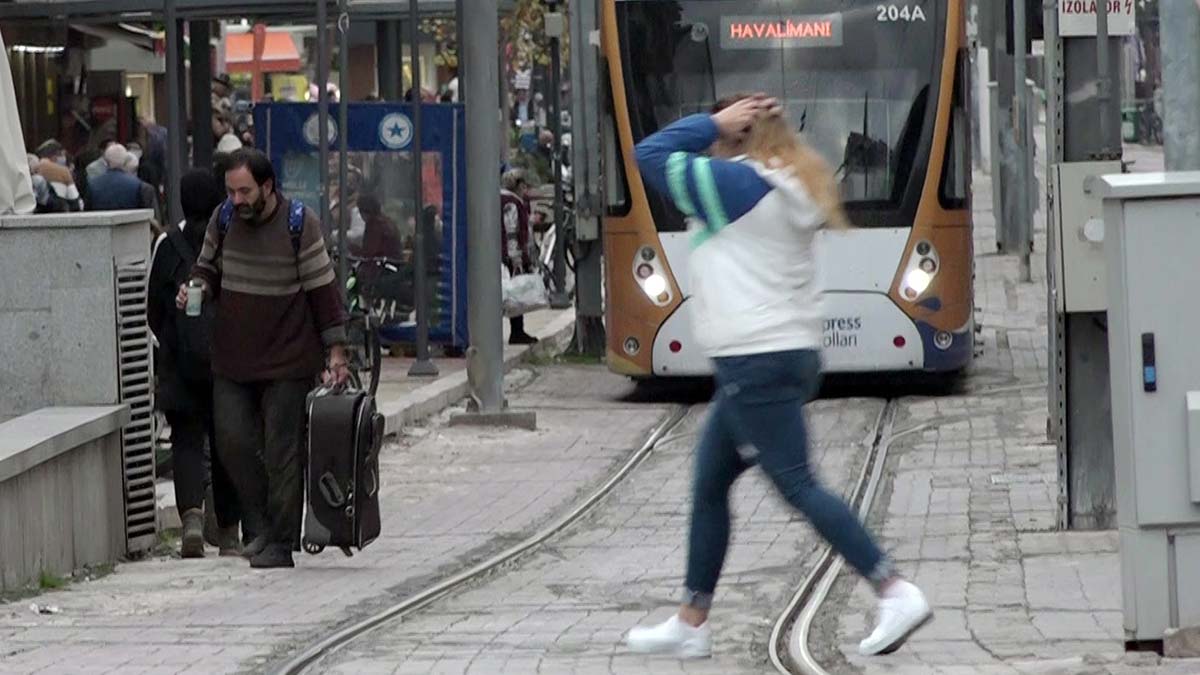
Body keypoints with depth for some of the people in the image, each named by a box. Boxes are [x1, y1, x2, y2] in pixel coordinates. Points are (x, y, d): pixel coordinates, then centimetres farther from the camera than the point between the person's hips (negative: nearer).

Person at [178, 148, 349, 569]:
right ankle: (262, 527, 12)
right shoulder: (223, 219, 2)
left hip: (288, 362, -4)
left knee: (282, 452, -1)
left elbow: (322, 289, -6)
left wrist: (335, 353, -7)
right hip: (232, 359, 4)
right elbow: (209, 267, 18)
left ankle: (280, 543, 5)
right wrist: (199, 287, -7)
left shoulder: (300, 223, -9)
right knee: (233, 441, -3)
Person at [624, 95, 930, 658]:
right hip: (791, 354, 10)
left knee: (797, 485, -11)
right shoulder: (791, 191, 14)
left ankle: (896, 594, -15)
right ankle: (691, 622, 19)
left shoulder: (738, 184, -12)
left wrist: (713, 123, -1)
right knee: (709, 484, 14)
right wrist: (722, 129, 16)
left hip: (755, 362, -10)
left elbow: (651, 154, -9)